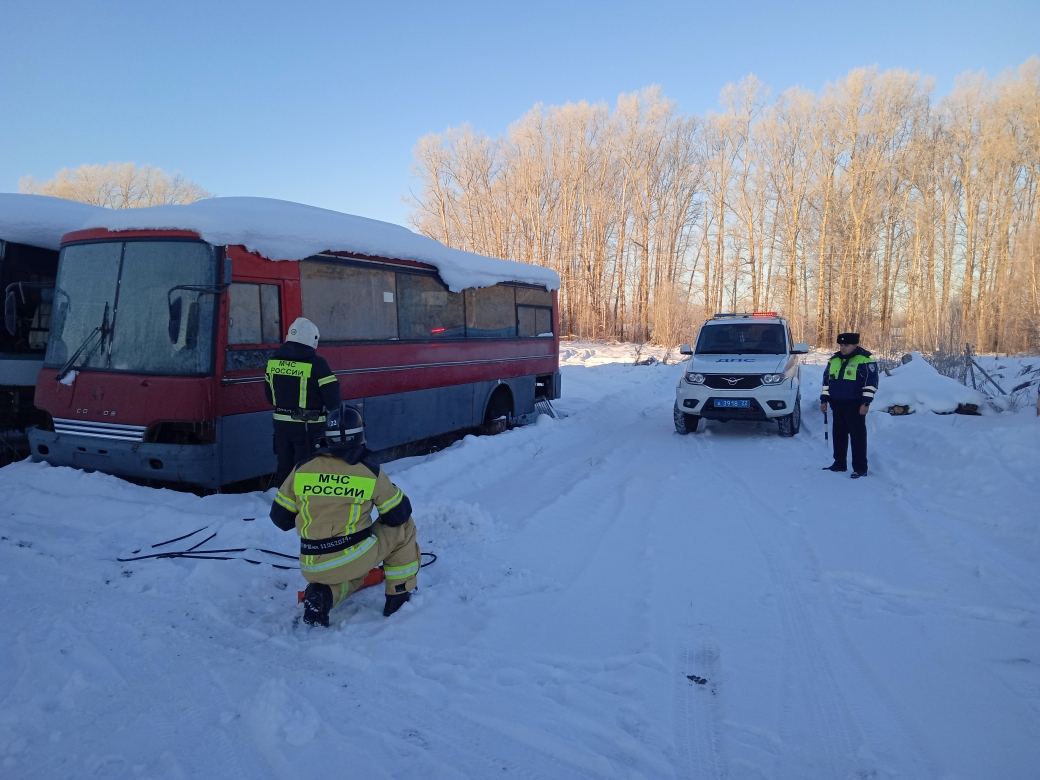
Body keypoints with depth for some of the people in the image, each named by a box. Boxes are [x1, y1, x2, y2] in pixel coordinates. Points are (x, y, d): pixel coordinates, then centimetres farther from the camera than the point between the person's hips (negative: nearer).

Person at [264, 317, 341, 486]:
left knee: (284, 465, 17)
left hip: (281, 422, 6)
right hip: (308, 426, -6)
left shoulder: (274, 360, 3)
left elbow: (269, 393, 14)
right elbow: (332, 396, -16)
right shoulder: (316, 364, -16)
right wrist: (333, 414, 5)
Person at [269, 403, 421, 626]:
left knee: (353, 575, 37)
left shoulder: (302, 468, 0)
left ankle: (323, 594, 5)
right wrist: (383, 520, 26)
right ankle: (399, 596, 22)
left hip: (313, 568, 4)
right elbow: (399, 514, 3)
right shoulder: (370, 470, -8)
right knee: (403, 527, 19)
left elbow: (280, 517, 9)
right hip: (355, 557, -4)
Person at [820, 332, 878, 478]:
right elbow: (826, 381, 18)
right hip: (837, 404, 7)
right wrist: (824, 400, 14)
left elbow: (871, 383, -12)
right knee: (839, 434, 13)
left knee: (857, 435, -4)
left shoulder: (865, 360, -9)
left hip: (854, 405, -7)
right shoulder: (834, 360, 12)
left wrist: (866, 402, -16)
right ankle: (839, 463, 23)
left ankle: (860, 468, -1)